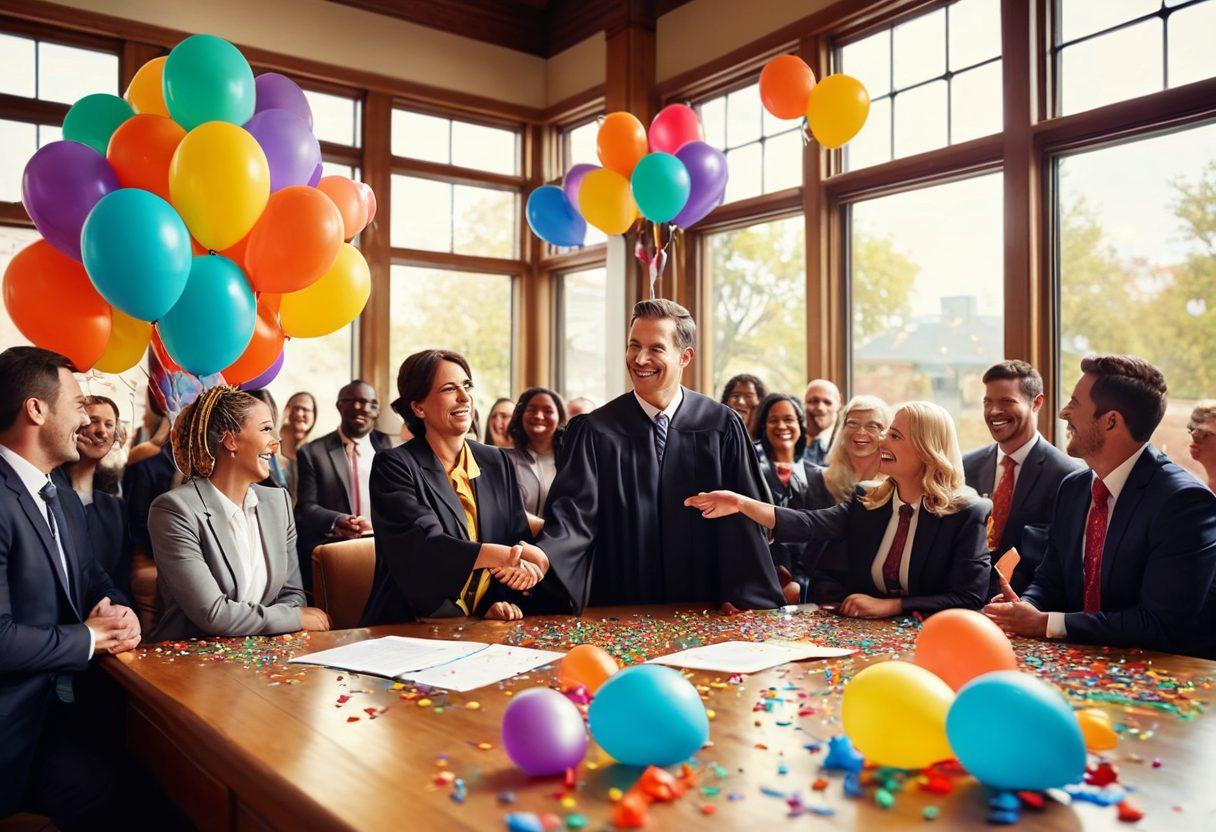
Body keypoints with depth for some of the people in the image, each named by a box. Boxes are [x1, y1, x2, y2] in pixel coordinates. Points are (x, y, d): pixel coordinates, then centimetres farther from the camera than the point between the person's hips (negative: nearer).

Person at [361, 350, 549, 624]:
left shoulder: (498, 463, 11)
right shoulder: (394, 466, -5)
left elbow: (521, 539, 8)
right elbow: (425, 547, -17)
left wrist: (507, 601, -11)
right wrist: (514, 555, -18)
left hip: (485, 626, 4)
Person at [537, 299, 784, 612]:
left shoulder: (722, 428, 0)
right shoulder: (594, 431, -1)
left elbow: (744, 517, 1)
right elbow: (574, 513, -8)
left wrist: (746, 597, -9)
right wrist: (541, 561, -27)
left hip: (705, 611, 0)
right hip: (618, 613, 0)